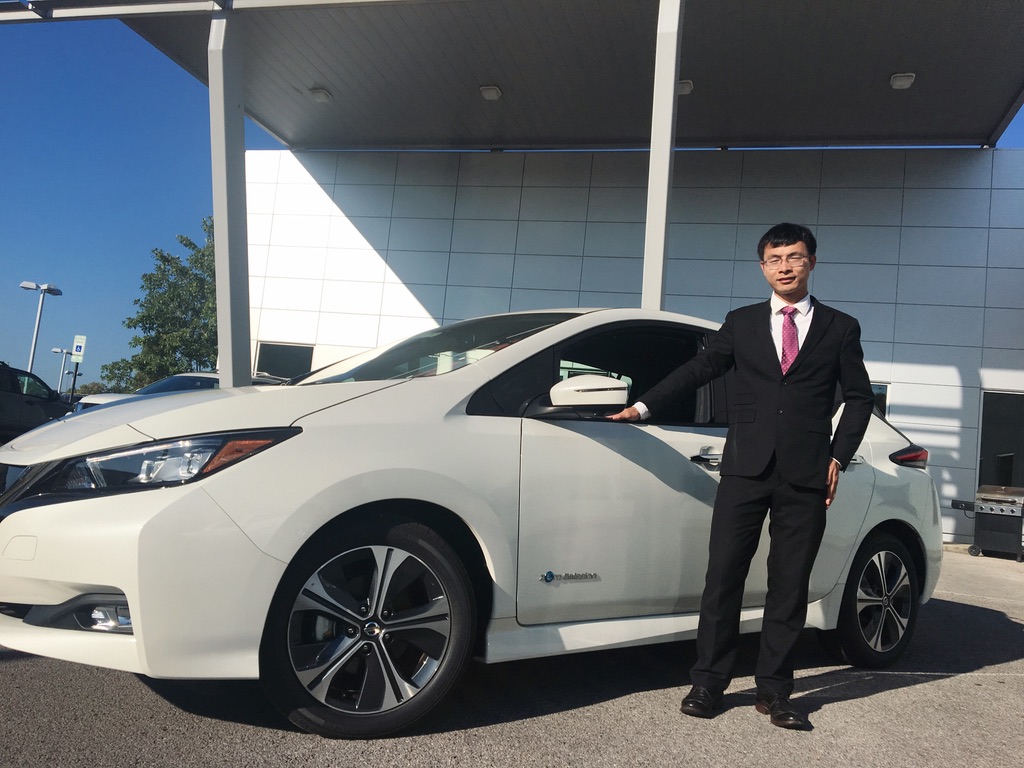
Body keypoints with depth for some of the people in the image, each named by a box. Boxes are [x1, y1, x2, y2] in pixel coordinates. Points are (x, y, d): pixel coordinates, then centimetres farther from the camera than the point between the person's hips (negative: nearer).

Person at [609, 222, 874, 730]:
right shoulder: (741, 323, 13)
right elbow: (697, 370, 13)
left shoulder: (840, 329, 10)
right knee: (723, 577, 1)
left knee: (789, 586, 6)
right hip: (745, 470, 1)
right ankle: (708, 683, 14)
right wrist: (644, 406, 6)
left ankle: (773, 690, 20)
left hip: (806, 478, 0)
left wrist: (838, 458, 1)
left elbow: (859, 397, 11)